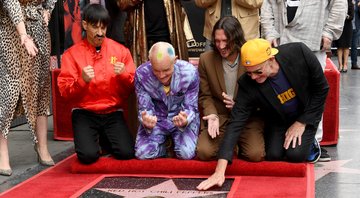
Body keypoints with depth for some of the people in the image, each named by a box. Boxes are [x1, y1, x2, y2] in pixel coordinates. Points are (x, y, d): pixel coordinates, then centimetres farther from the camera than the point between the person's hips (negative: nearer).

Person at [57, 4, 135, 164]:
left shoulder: (120, 50, 6)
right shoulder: (72, 54, 1)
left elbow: (130, 89, 6)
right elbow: (65, 92, -5)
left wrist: (123, 75, -15)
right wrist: (82, 80, -23)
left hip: (113, 112, 2)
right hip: (84, 113, -2)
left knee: (126, 153, -19)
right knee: (88, 156, -24)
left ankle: (104, 139, 16)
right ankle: (88, 140, 14)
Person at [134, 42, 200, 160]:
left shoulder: (190, 73, -21)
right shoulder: (141, 74, -18)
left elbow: (191, 107, -11)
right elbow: (145, 108, -9)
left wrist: (185, 121, -37)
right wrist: (146, 122, -35)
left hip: (182, 117, 0)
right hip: (156, 119, 1)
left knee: (186, 154, -25)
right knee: (143, 154, -23)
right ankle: (163, 147, 13)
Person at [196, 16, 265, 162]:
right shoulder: (206, 59, -2)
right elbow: (205, 96, 8)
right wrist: (212, 115, -12)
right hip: (219, 117, 2)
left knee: (256, 155, -25)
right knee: (204, 153, -23)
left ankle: (241, 145, 12)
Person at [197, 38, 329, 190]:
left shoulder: (299, 53, -32)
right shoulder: (247, 85, -29)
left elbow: (321, 88, -16)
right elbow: (235, 124, -29)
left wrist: (301, 123, -17)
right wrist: (220, 171, -37)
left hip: (307, 114, -1)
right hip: (277, 120, 2)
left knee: (295, 155, -21)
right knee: (273, 155, -18)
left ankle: (309, 140, 13)